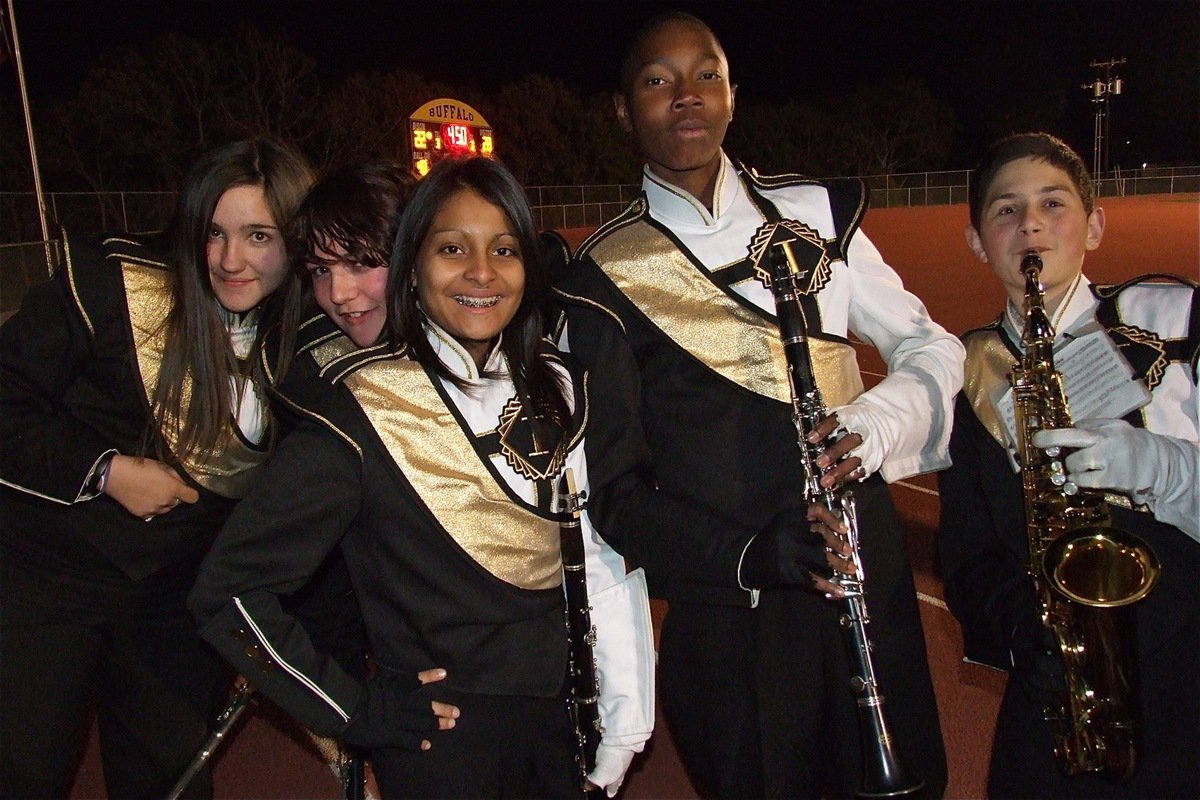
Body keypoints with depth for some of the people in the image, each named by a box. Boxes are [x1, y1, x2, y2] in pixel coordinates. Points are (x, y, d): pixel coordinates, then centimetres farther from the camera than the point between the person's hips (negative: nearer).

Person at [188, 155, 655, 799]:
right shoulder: (362, 408, -17)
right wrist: (358, 712, -14)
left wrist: (624, 724, -3)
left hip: (564, 719, 5)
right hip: (441, 740, -4)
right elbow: (228, 594, -16)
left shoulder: (556, 388, -1)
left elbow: (602, 561, 0)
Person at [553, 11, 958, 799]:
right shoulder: (606, 276, -6)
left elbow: (933, 347, 7)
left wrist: (874, 424, -15)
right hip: (728, 608, -3)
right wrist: (748, 554, -23)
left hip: (869, 566, 3)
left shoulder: (815, 212, 4)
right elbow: (617, 491, -7)